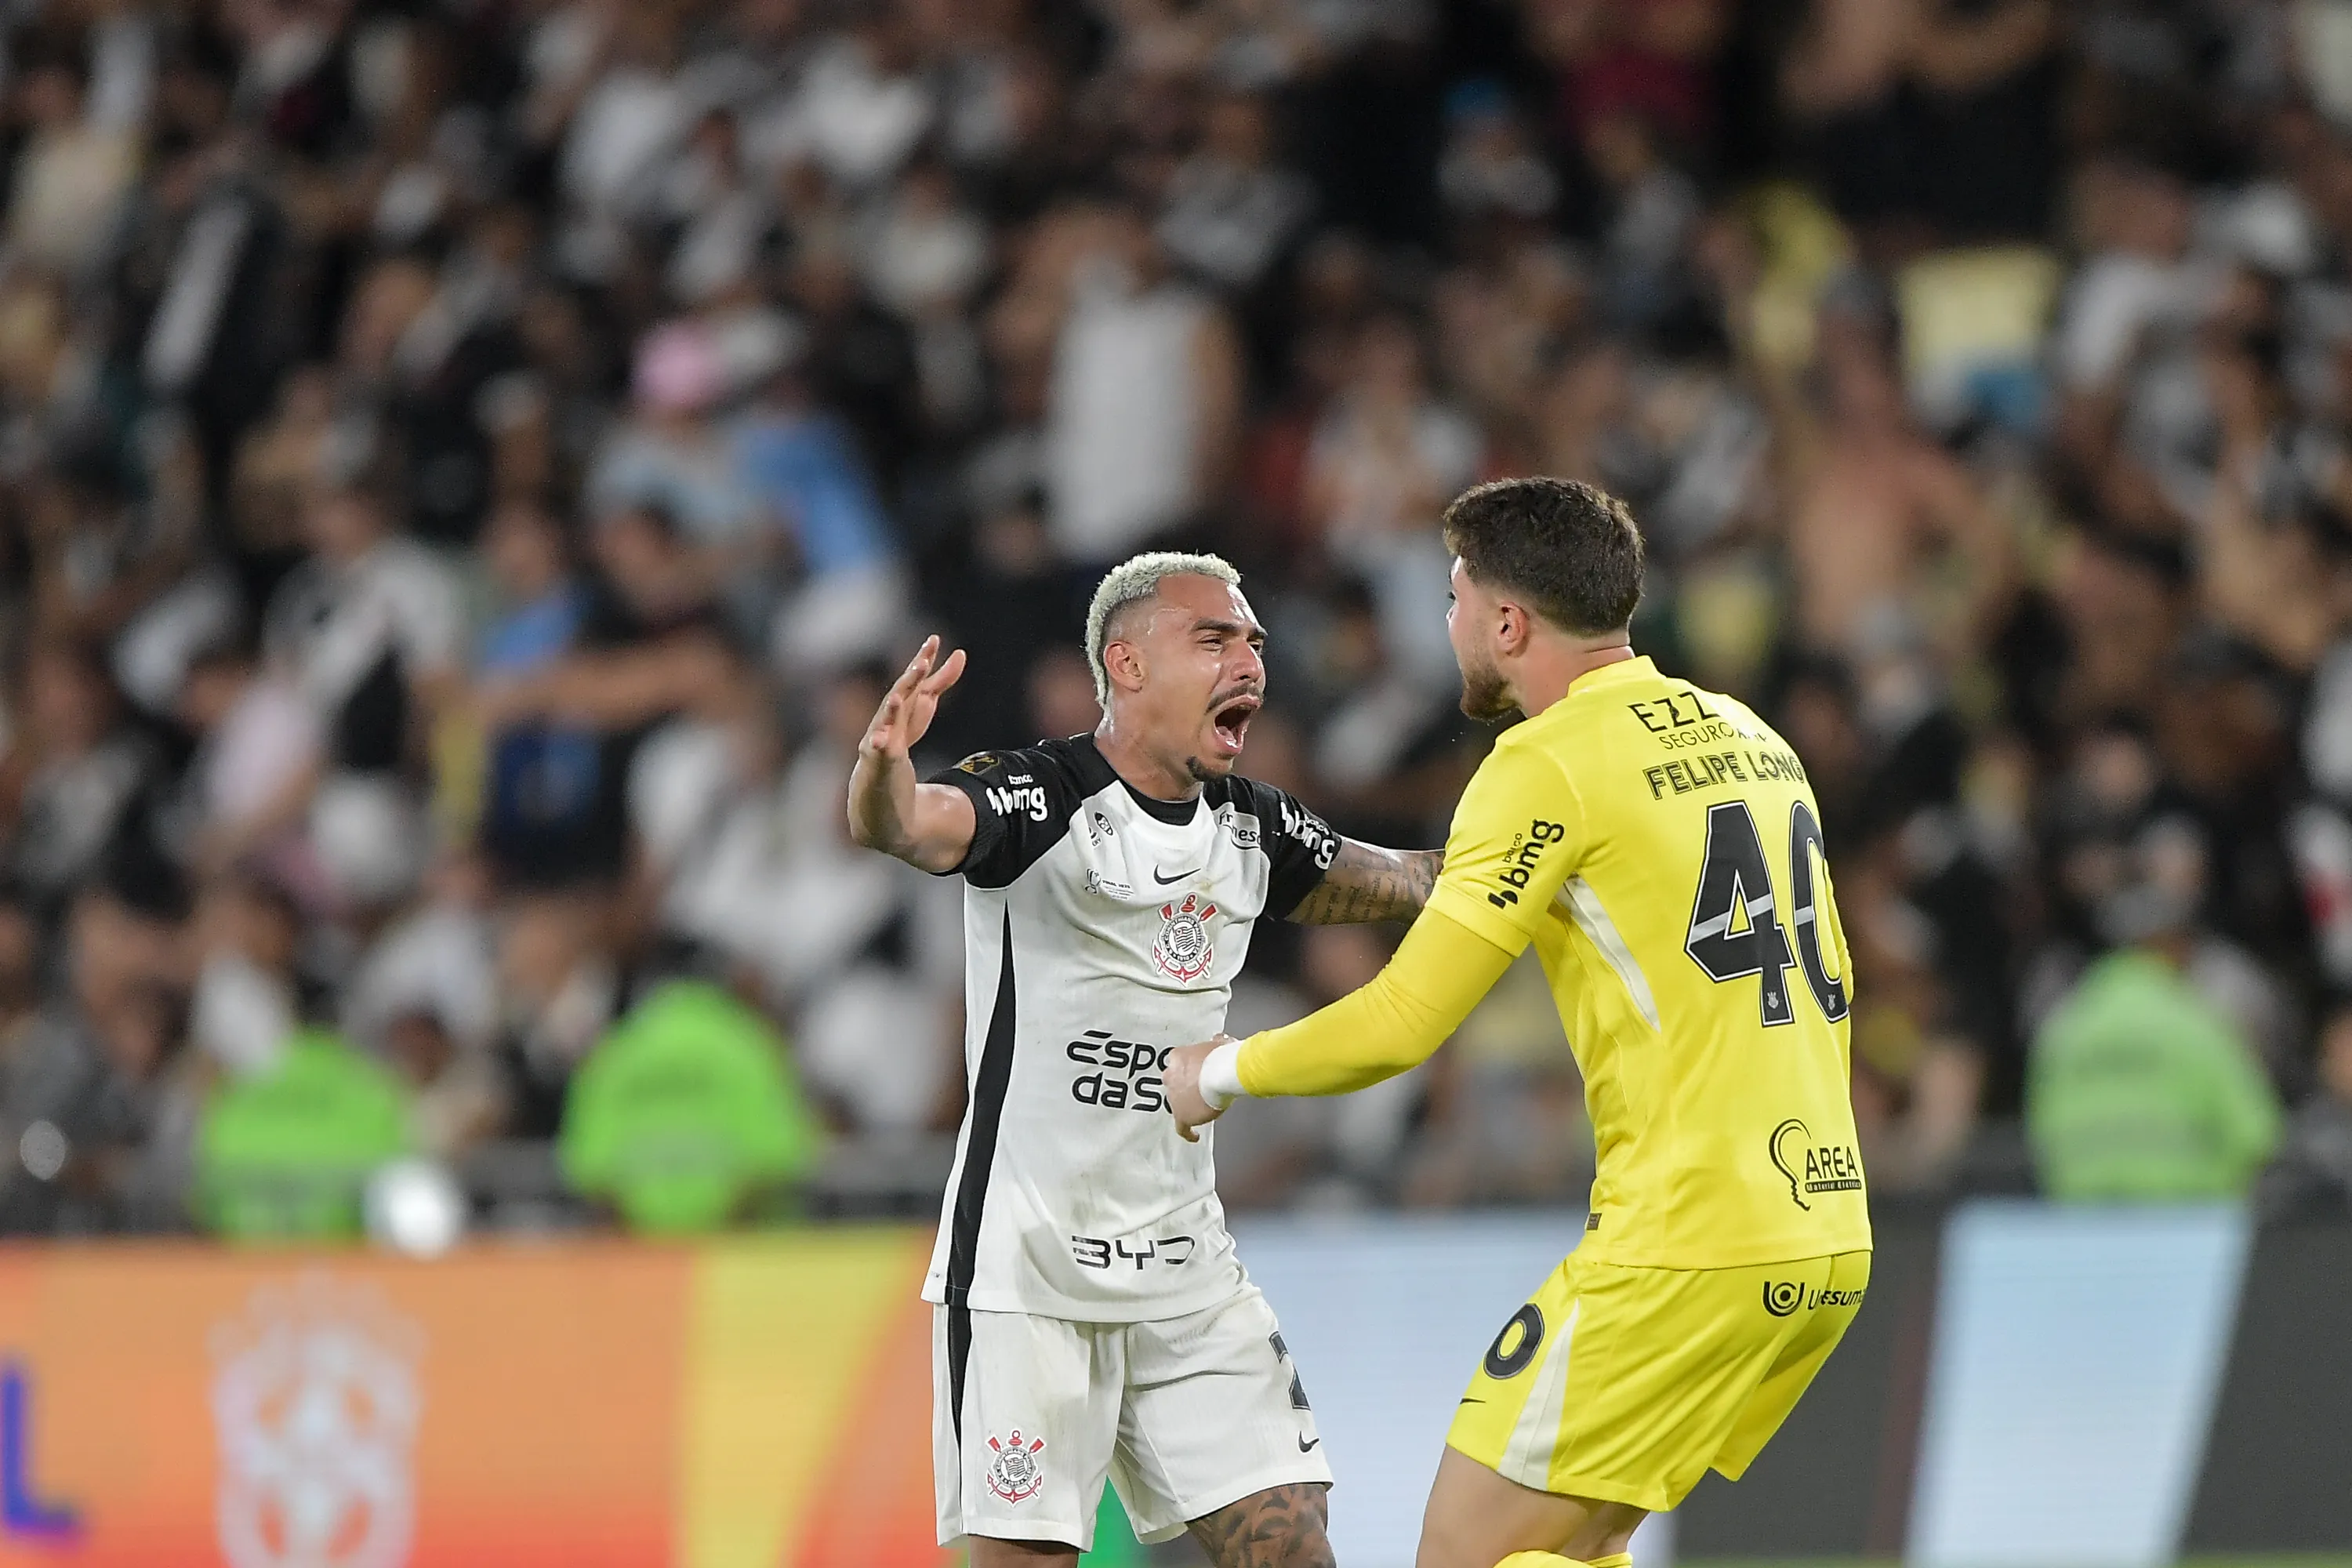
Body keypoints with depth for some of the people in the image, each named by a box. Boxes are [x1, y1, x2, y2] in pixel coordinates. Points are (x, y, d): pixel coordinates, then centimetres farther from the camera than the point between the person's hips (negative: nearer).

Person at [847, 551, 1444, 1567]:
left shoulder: (1255, 828, 8)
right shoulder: (1038, 800, -13)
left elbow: (1403, 882, 24)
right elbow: (903, 826, -33)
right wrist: (883, 760, -56)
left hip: (1183, 1257, 6)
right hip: (1027, 1260, -6)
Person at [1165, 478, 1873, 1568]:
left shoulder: (1548, 762, -10)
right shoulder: (1751, 740, 15)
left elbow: (1401, 1023, -11)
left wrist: (1222, 1070, 5)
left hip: (1688, 1252, -8)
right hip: (1828, 1243, 8)